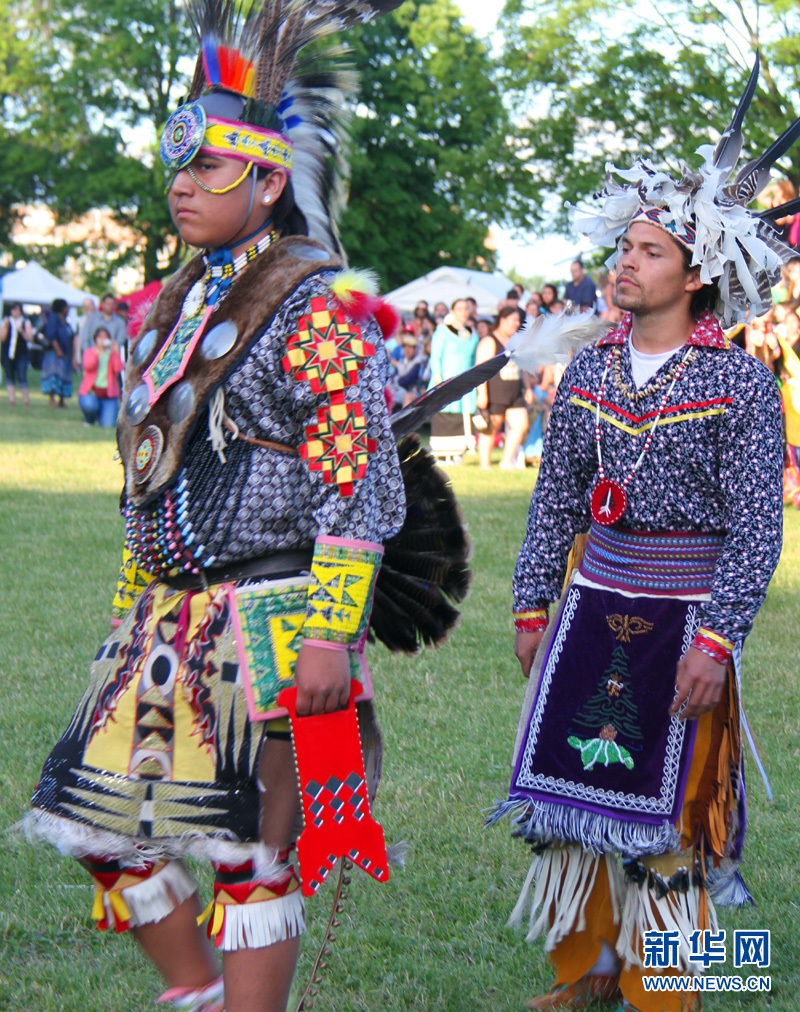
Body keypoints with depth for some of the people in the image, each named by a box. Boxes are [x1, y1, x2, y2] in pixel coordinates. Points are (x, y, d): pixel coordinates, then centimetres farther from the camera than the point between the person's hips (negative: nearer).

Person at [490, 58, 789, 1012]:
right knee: (574, 783, 9)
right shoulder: (589, 371, 6)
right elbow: (554, 500, 12)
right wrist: (531, 606, 9)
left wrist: (717, 639, -17)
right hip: (593, 603, 5)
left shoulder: (740, 382, -8)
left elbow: (757, 526, -11)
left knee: (666, 808, 2)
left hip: (682, 613, -5)